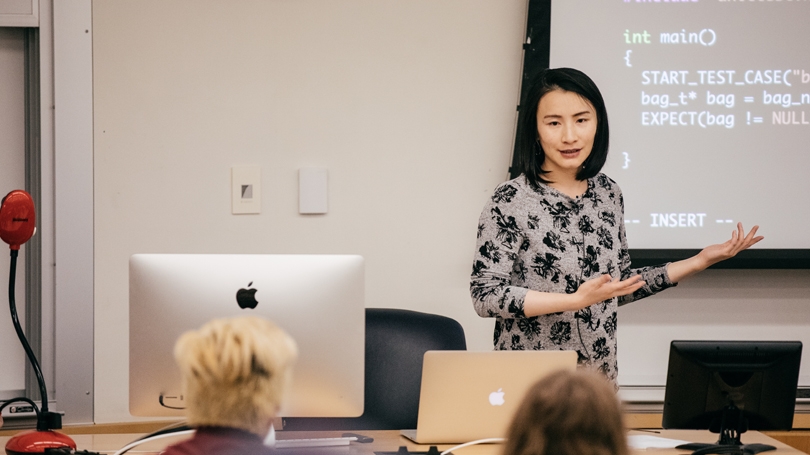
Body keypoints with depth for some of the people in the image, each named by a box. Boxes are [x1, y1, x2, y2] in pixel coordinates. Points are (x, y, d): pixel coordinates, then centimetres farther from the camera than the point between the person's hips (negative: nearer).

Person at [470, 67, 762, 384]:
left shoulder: (608, 193, 5)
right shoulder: (511, 201, -13)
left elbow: (620, 287, 13)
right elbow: (485, 295, -16)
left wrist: (698, 262, 7)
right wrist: (577, 300, -23)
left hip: (600, 375, 5)